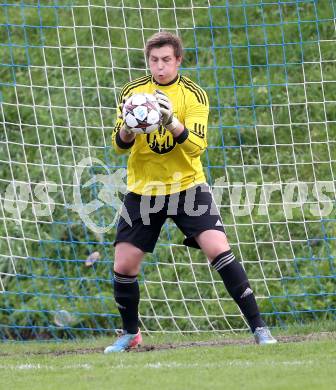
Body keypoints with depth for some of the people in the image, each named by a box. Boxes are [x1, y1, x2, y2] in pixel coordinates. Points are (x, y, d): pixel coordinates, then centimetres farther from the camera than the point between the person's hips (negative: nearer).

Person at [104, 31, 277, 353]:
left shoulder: (194, 95, -7)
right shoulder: (132, 92, -1)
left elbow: (197, 145, -17)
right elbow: (119, 146, -6)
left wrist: (172, 123, -35)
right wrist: (127, 127, -28)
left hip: (187, 185, -2)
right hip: (143, 190, 2)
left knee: (219, 249, -18)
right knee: (123, 265, -1)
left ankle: (258, 327, -11)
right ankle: (130, 335, 24)